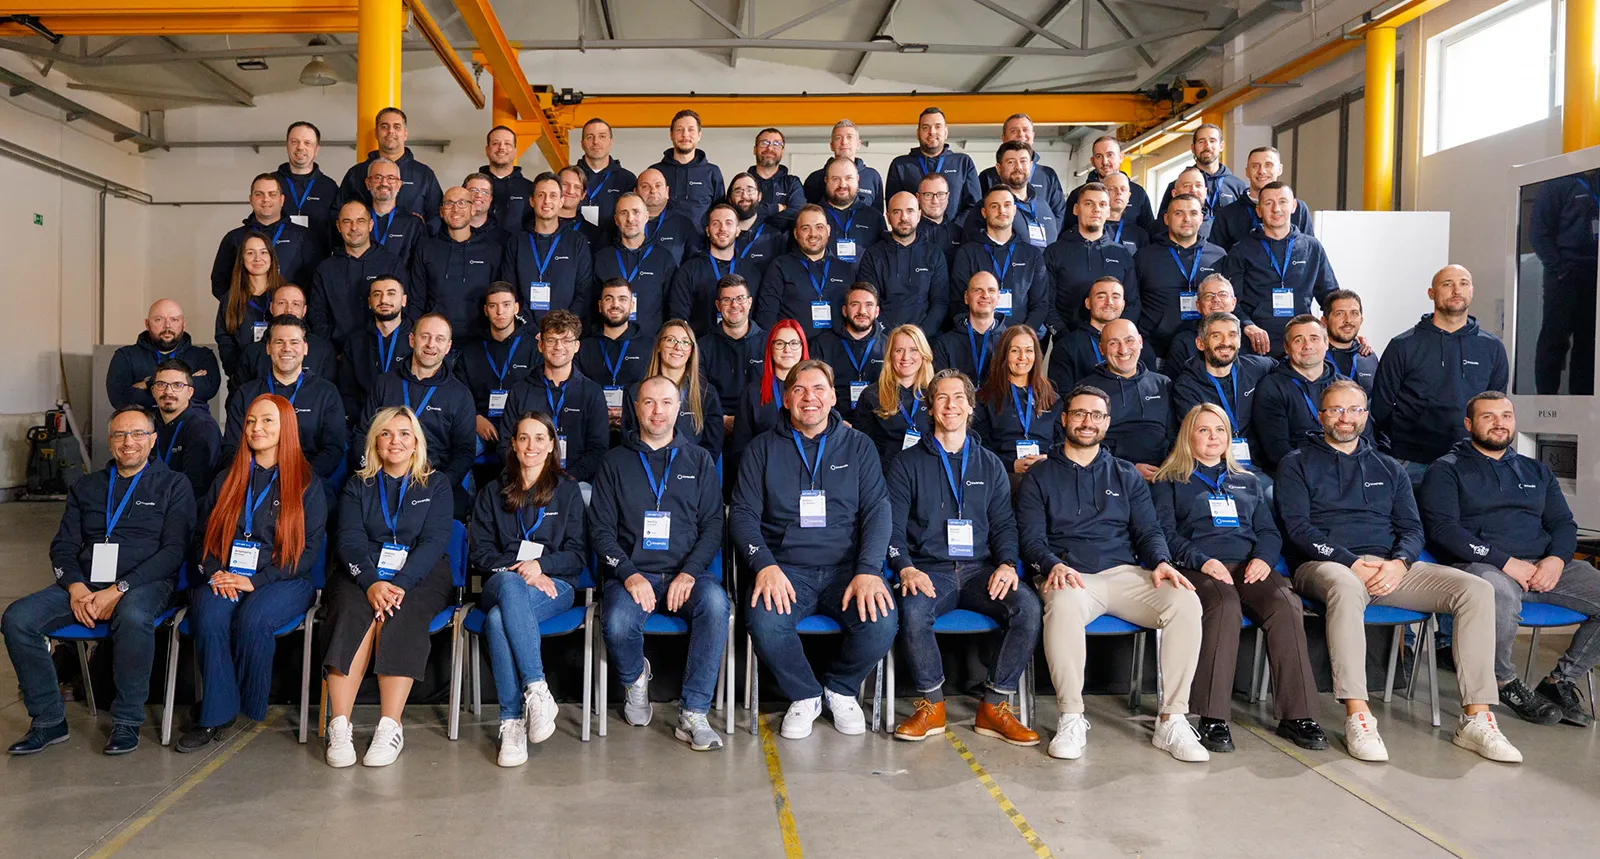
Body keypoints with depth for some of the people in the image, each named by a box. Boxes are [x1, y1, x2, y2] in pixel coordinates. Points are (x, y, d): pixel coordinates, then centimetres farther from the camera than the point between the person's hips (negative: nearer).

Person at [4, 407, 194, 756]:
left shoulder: (174, 485, 6)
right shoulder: (86, 487, 21)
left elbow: (174, 550, -5)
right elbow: (62, 546, 14)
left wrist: (118, 590, -15)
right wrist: (75, 588, -8)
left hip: (144, 583, -5)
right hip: (84, 582, 5)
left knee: (133, 618, -38)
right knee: (16, 619, -20)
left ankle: (127, 722, -21)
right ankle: (48, 721, -6)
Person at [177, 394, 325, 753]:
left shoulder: (306, 484, 5)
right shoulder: (226, 480, 19)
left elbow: (309, 549, -2)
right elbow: (203, 535, 18)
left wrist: (255, 581, -13)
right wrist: (215, 572, -4)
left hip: (284, 581, -3)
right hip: (223, 578, 3)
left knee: (253, 619, -33)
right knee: (209, 618, -29)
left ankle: (249, 708, -11)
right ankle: (216, 715, -21)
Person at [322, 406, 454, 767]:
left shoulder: (436, 484, 12)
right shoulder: (358, 486, 17)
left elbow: (434, 541, -1)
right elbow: (349, 539, 2)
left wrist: (399, 584, -19)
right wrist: (372, 582, -19)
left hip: (420, 575, -1)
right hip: (362, 573, 1)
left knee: (399, 617, -33)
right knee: (354, 616, -31)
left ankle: (390, 727, -38)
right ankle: (339, 727, -36)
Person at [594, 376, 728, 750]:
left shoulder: (699, 460, 14)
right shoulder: (615, 461, 12)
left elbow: (714, 524, 6)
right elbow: (601, 528, 5)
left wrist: (689, 572, -11)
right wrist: (629, 574, -11)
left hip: (685, 573, 1)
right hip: (630, 573, 0)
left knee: (715, 602, -33)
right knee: (618, 624, -32)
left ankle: (693, 715, -24)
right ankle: (635, 678, 6)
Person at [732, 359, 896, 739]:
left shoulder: (858, 446, 12)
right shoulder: (763, 448, 11)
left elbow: (877, 510, 3)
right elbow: (743, 513, 4)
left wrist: (868, 571, -14)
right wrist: (766, 565, -15)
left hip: (846, 567, 1)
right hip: (786, 569, 0)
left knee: (881, 622, -28)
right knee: (764, 622, -32)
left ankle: (841, 689, 6)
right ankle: (805, 695, 0)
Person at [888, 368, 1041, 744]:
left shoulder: (990, 464, 18)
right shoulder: (908, 463, 11)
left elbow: (1003, 523, 13)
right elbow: (893, 526, 3)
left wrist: (1007, 563, -8)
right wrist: (906, 568, -16)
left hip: (980, 569, 2)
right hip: (929, 569, -2)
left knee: (1028, 606, -27)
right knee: (912, 611, -35)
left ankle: (994, 706, -13)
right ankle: (932, 705, -12)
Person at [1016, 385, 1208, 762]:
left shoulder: (1126, 476, 22)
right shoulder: (1039, 477, 13)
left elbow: (1149, 530, 14)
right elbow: (1031, 539, 3)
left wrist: (1161, 561, -8)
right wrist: (1054, 565, -19)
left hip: (1125, 574, 3)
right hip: (1069, 576, -3)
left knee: (1185, 601, -26)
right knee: (1063, 604, -39)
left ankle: (1172, 721, -18)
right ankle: (1071, 718, -25)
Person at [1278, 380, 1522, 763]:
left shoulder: (1389, 469, 25)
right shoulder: (1298, 465, 11)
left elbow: (1412, 528, 15)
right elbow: (1298, 528, -2)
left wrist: (1399, 563, -9)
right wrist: (1352, 563, -15)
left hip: (1389, 567, 5)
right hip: (1324, 565, -5)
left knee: (1477, 589, -18)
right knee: (1345, 587, -41)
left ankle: (1476, 719, -19)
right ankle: (1357, 717, -41)